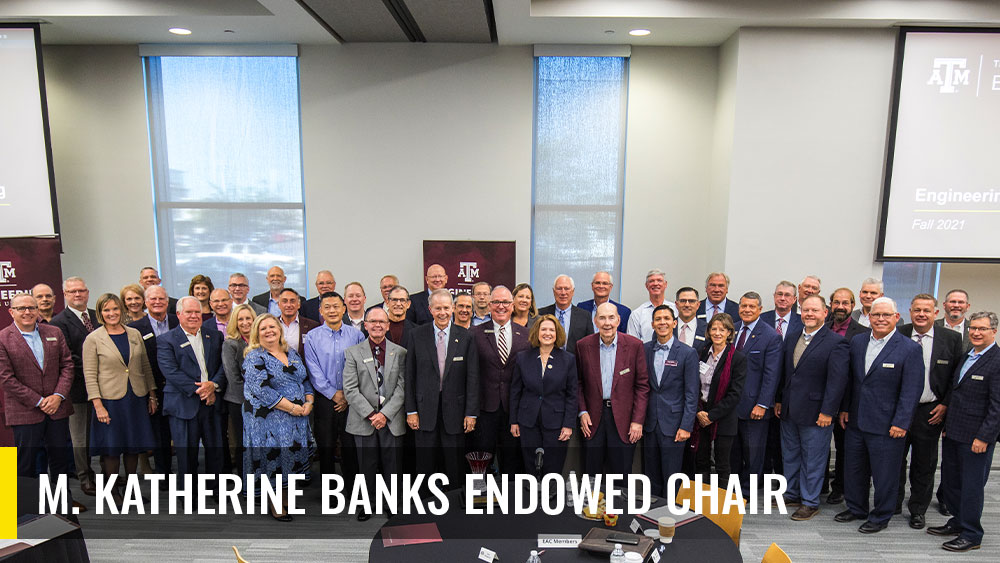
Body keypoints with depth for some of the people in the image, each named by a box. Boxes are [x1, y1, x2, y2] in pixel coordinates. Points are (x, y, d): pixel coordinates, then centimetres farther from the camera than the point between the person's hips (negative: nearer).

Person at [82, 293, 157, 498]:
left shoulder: (135, 334, 6)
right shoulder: (93, 339, -4)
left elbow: (146, 366, 11)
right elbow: (90, 375, -7)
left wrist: (152, 395, 9)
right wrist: (98, 405, -13)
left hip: (136, 399, 4)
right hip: (110, 400, -4)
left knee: (134, 445, 11)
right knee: (111, 448, 3)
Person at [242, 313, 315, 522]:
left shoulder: (292, 353, 11)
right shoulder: (254, 357, -8)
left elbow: (305, 380, 15)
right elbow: (262, 389, -18)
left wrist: (308, 403, -3)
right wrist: (291, 407, -19)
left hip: (297, 418, 6)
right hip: (270, 420, -6)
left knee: (293, 460, 10)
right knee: (274, 460, 0)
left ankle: (287, 501, 24)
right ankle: (275, 506, 15)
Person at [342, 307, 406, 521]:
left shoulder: (400, 353, 5)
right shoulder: (353, 352, 3)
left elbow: (402, 388, -1)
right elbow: (350, 389, -4)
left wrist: (385, 414, -11)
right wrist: (370, 414, -11)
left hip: (392, 420, 0)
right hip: (364, 421, 0)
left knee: (393, 465, 6)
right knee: (366, 465, 8)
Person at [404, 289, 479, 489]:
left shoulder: (465, 337, 0)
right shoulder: (417, 335, 1)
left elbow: (473, 377, -1)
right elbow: (410, 375, 2)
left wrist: (471, 413, -4)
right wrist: (411, 410, -2)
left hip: (454, 409, 0)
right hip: (425, 409, 0)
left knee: (455, 465, 9)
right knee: (425, 464, 8)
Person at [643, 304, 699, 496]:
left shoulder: (688, 353, -5)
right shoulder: (644, 349, 5)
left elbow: (691, 394, -5)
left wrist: (686, 427, -10)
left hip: (673, 423, -3)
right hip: (650, 423, 3)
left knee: (671, 478, 3)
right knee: (652, 477, 13)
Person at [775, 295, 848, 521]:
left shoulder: (836, 342, -11)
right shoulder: (791, 337, 9)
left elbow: (838, 380, -15)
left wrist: (827, 411, -17)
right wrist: (779, 400, 13)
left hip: (815, 413, -6)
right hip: (789, 410, 7)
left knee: (813, 459, 6)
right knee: (790, 454, 17)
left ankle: (810, 502, 19)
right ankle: (792, 494, 32)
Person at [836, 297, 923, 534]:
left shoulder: (910, 349, -10)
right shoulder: (857, 342, 6)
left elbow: (912, 390, -11)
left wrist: (900, 423, -15)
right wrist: (844, 408, 9)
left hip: (887, 425, -5)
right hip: (855, 421, 5)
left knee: (884, 474, 7)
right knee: (853, 469, 17)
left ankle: (881, 517, 24)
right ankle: (856, 508, 35)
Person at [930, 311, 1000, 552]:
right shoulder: (965, 357, 11)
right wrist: (947, 424, 13)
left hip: (977, 437, -8)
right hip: (953, 433, 8)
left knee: (972, 486, 3)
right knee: (950, 481, 17)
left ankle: (971, 535, 17)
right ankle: (958, 523, 34)